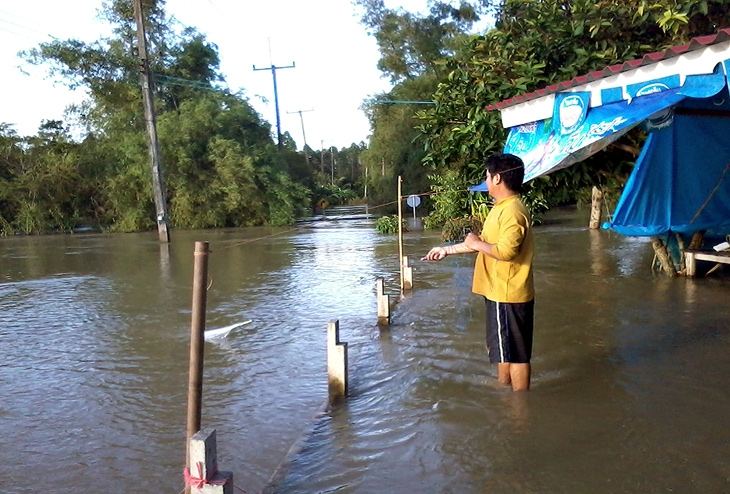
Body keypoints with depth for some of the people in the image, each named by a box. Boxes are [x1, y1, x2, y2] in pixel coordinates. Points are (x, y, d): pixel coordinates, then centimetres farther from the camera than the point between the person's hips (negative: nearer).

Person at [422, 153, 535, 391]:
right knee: (502, 350, 21)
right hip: (500, 292, 11)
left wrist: (476, 243, -14)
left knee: (515, 354, 2)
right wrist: (446, 250, 23)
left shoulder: (513, 211, -20)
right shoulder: (502, 207, 14)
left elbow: (506, 251, -30)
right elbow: (487, 243, 21)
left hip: (508, 295, -11)